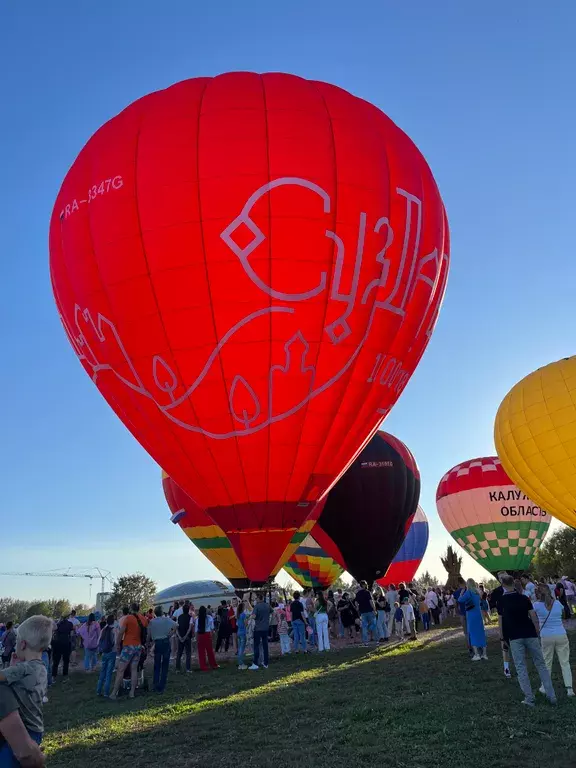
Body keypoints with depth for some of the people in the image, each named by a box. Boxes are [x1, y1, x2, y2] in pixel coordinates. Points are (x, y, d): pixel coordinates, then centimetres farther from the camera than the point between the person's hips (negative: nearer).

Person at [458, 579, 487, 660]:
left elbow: (460, 600, -17)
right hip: (479, 614, 6)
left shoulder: (468, 592, -15)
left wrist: (461, 594, -1)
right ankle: (484, 653, 15)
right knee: (481, 633, 11)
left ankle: (476, 654, -3)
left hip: (471, 615, -6)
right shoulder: (477, 592, 5)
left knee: (473, 633, 0)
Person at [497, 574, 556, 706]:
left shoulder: (501, 601, 1)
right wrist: (538, 632, 9)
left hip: (514, 637, -2)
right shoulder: (524, 598, 6)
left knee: (521, 668, 3)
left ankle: (529, 698, -1)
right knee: (541, 665, 11)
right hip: (530, 634, 2)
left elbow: (500, 620, 2)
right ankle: (551, 696, 8)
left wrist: (502, 637, 9)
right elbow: (533, 617, 1)